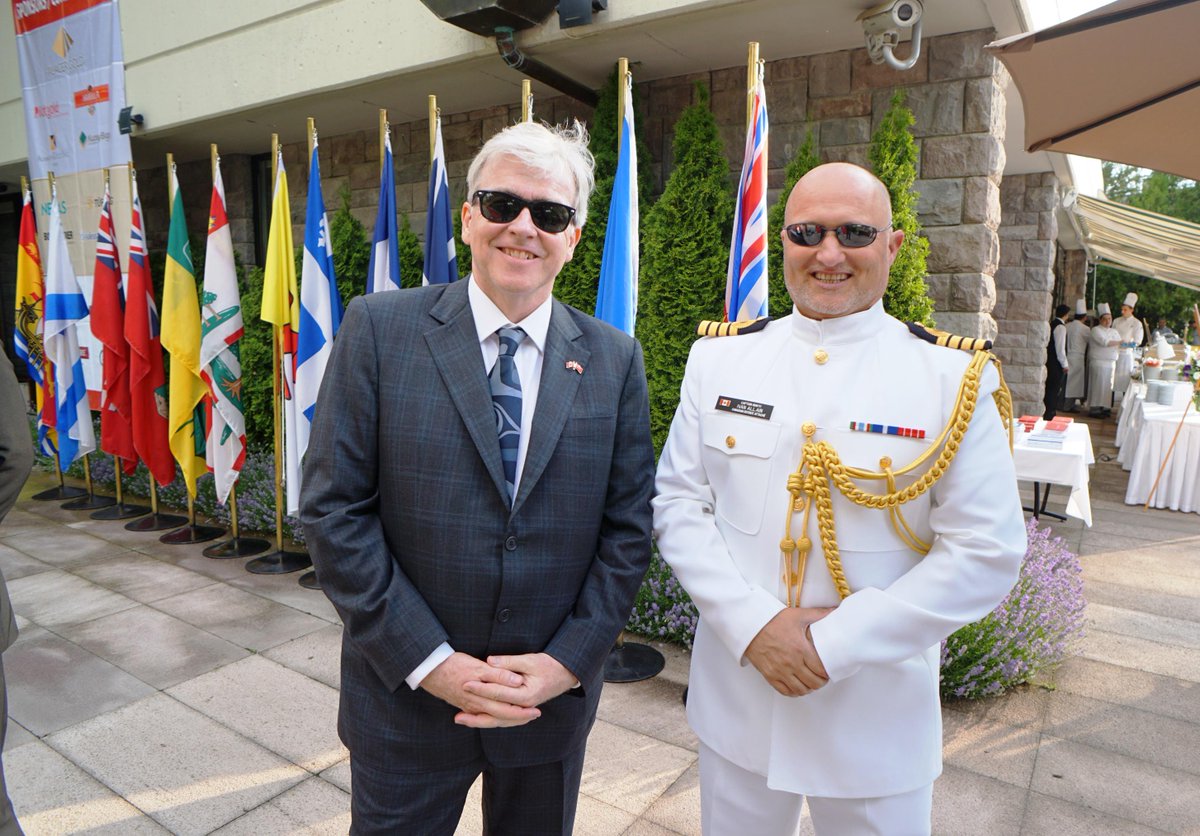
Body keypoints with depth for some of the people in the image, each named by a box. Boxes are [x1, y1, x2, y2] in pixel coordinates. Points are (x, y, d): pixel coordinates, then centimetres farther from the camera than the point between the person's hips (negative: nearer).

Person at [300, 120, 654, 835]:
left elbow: (628, 528, -1)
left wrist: (567, 661, -9)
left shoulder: (615, 360, -3)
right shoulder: (380, 329, -8)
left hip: (554, 695, 2)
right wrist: (429, 661, -13)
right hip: (406, 694, -1)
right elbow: (333, 509, -11)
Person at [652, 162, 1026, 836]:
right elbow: (678, 503, -2)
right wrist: (753, 623, -14)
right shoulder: (720, 360, -2)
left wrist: (835, 642, -15)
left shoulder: (956, 380, -9)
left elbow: (987, 553, -10)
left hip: (879, 719, -1)